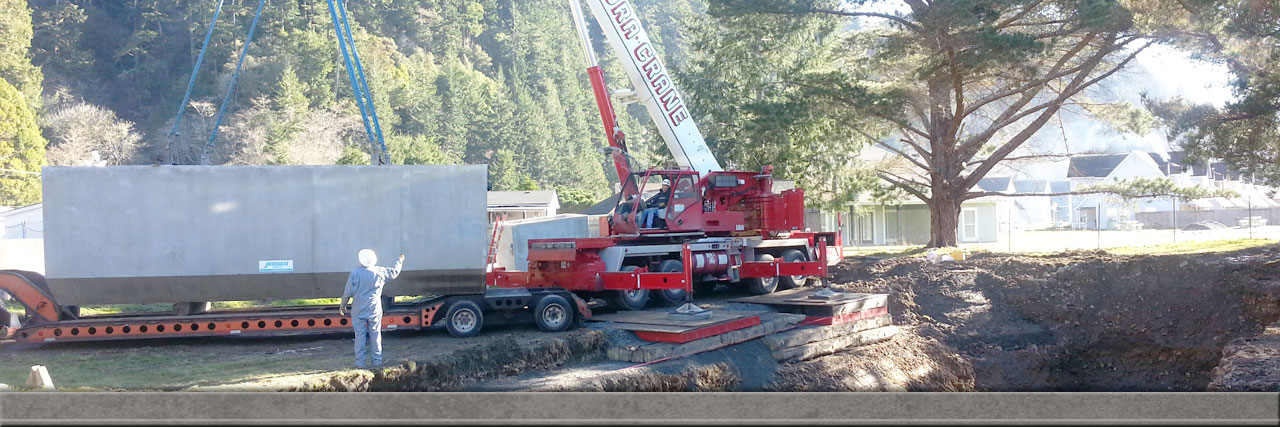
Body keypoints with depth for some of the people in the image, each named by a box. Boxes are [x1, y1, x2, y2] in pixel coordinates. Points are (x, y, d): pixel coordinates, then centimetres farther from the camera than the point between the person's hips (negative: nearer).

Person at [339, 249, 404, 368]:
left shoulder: (355, 273, -10)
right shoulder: (380, 272, -4)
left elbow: (348, 292, -6)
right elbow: (394, 272, 13)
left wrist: (342, 306, 8)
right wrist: (400, 261, 31)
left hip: (359, 311, -1)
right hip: (375, 310, 1)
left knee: (360, 336, 3)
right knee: (375, 335, 11)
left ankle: (360, 362, 4)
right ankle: (377, 360, 15)